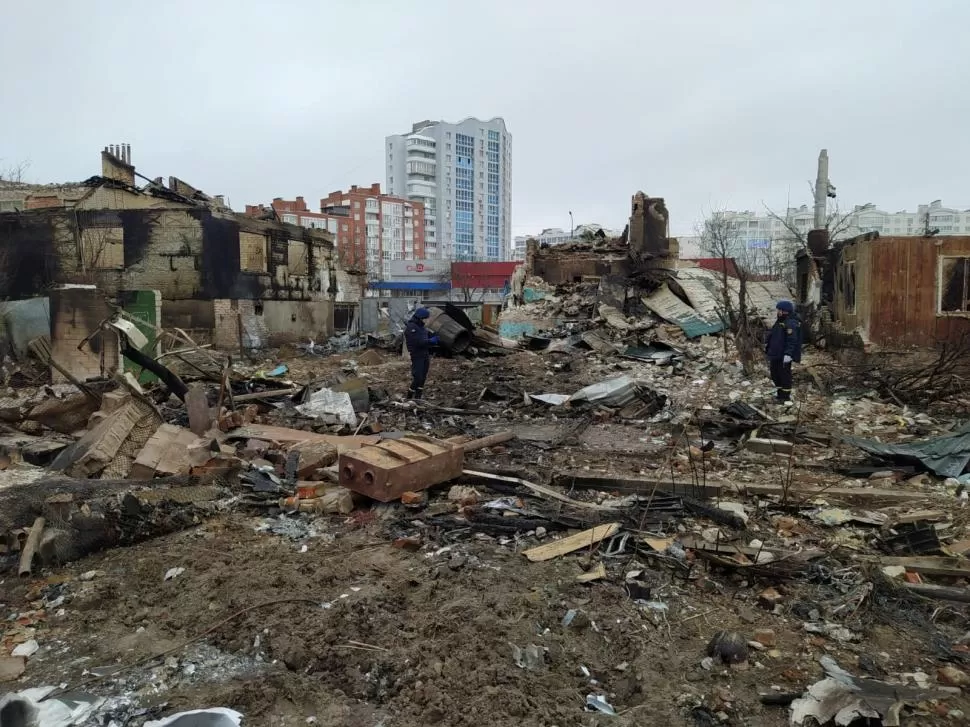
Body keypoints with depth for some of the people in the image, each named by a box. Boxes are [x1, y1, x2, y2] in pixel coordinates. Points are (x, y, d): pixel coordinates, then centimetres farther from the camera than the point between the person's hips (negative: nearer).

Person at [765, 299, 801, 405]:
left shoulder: (791, 323, -18)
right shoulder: (780, 321, 14)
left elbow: (792, 340, -25)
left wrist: (788, 354, -31)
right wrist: (768, 347, 26)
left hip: (784, 356, -10)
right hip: (775, 354, 10)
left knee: (785, 376, -2)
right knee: (775, 374, 17)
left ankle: (786, 397, 7)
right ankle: (781, 394, 31)